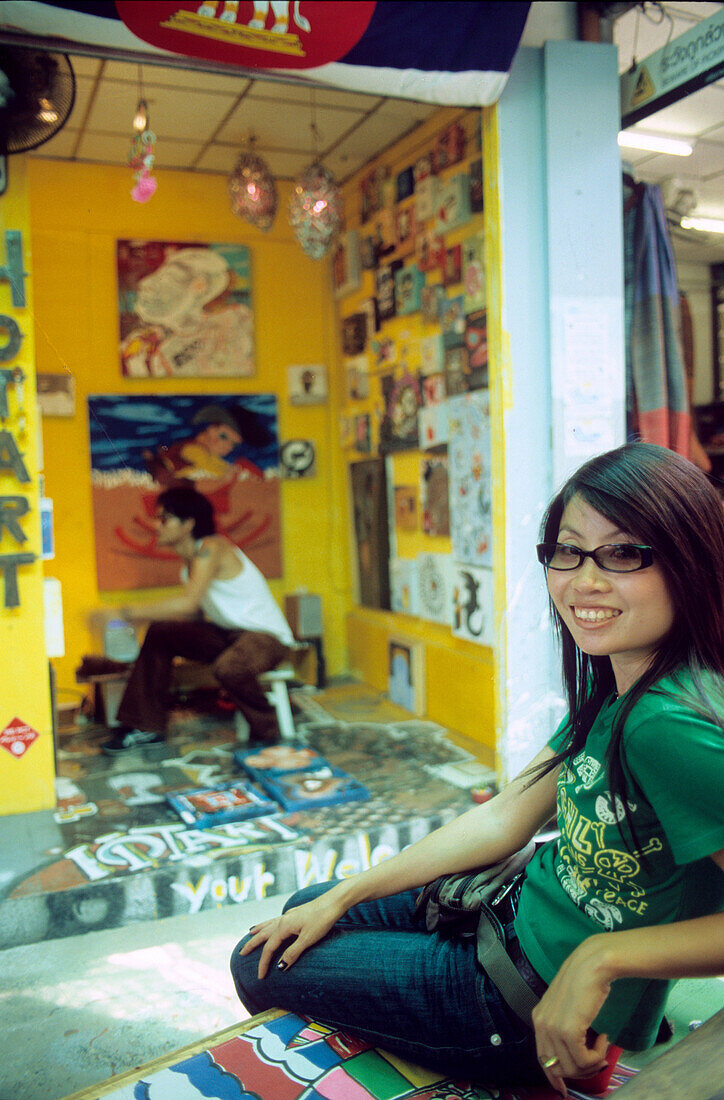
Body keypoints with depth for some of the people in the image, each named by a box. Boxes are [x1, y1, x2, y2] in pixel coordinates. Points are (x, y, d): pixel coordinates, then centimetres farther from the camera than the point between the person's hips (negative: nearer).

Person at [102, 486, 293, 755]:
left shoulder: (210, 549, -19)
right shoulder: (191, 558, 9)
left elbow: (189, 602, -33)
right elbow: (196, 612, 9)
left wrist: (129, 613, -32)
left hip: (267, 635, -10)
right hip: (229, 632, 10)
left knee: (228, 668, -40)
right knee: (159, 633, 3)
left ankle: (266, 731, -10)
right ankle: (147, 726, 9)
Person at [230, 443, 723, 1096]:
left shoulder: (671, 723, -32)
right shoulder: (609, 690, -2)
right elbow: (504, 820, 1)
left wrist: (601, 955, -30)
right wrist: (341, 897, 3)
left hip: (538, 1008, -8)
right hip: (518, 912, 8)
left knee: (260, 968, 9)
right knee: (309, 909, 24)